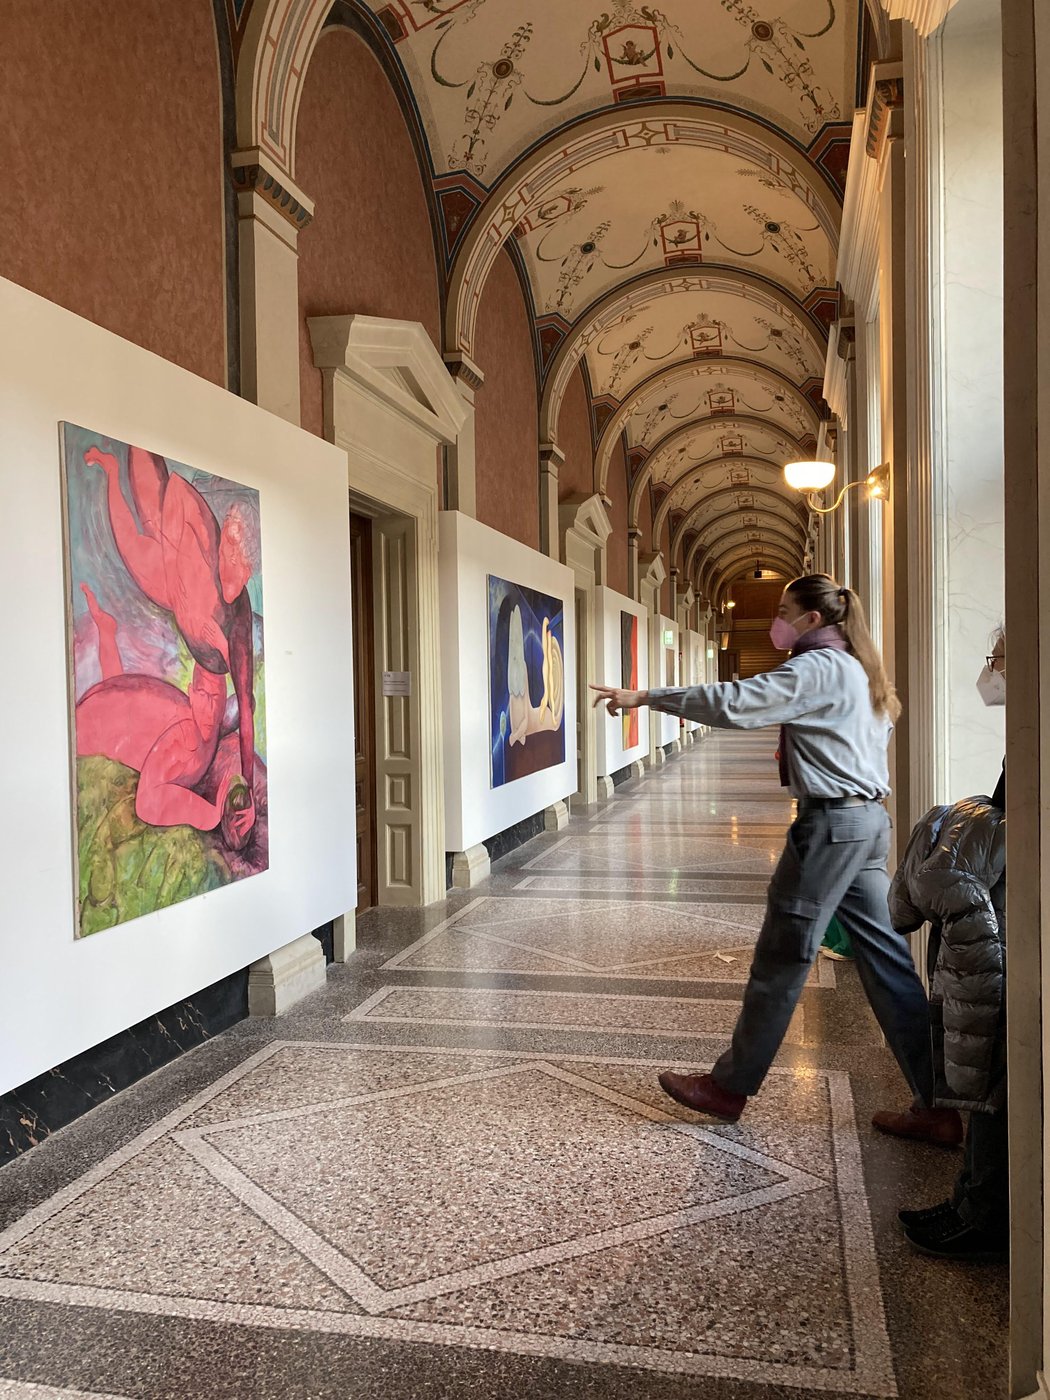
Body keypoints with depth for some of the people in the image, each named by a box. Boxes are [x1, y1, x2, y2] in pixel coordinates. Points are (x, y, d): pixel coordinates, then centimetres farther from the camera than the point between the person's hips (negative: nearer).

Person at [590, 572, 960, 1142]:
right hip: (869, 819, 10)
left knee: (781, 960, 1)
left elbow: (734, 704, -24)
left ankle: (729, 1088, 14)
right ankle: (939, 1107, 14)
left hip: (831, 824, -10)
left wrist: (645, 698, -20)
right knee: (885, 959, 10)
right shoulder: (856, 669, 18)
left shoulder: (818, 668, -13)